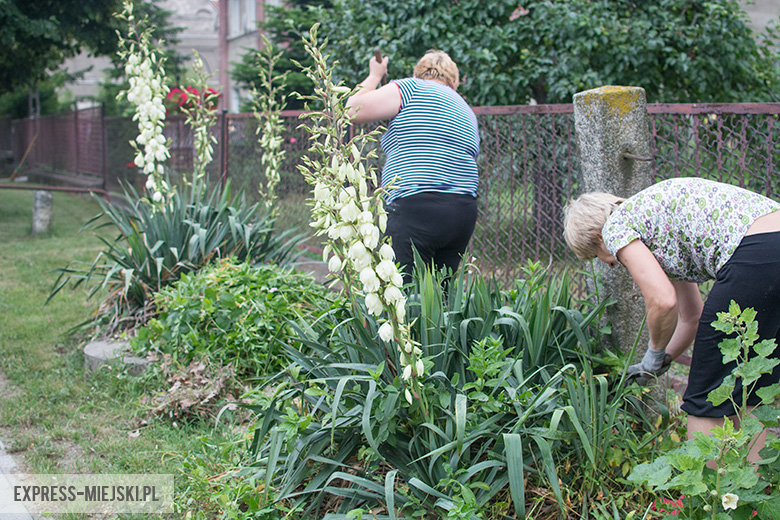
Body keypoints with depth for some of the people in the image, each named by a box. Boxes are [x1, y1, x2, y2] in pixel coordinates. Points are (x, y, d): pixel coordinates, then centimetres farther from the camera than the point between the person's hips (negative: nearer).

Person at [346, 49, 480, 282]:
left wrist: (374, 76, 18)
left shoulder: (411, 89, 2)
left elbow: (353, 109, 1)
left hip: (417, 210, -7)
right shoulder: (467, 112, 23)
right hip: (464, 212, 7)